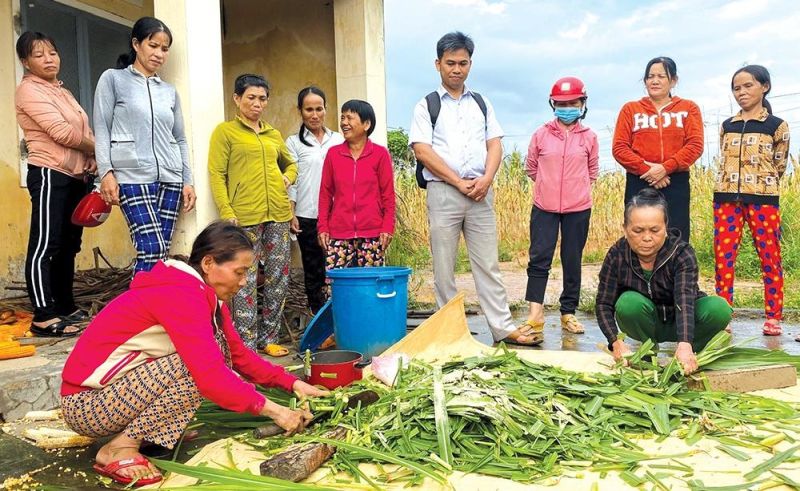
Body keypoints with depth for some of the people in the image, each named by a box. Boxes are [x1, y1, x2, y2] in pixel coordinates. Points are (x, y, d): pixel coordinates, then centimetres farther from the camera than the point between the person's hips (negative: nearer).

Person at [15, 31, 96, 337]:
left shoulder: (63, 92, 21)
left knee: (68, 246, 11)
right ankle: (43, 317, -11)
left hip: (76, 177, 9)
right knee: (45, 245, -10)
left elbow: (85, 132, 18)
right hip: (50, 175, -9)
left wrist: (94, 159, -1)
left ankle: (65, 307, 19)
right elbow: (63, 133, -17)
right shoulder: (29, 90, -6)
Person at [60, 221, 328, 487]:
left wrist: (293, 383, -2)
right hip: (86, 403, -9)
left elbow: (238, 354, 6)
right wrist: (270, 409, -26)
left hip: (122, 387, 9)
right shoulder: (181, 294, -26)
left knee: (209, 356, -2)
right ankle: (120, 448, -13)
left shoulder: (203, 292, 3)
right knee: (199, 367, -25)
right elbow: (210, 375, -33)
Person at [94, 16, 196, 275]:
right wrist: (106, 172, -10)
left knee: (161, 251, 2)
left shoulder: (170, 91, 19)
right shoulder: (113, 79, 7)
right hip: (133, 177, -4)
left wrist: (188, 181, 10)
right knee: (152, 249, -16)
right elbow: (102, 129, 1)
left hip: (170, 178, 5)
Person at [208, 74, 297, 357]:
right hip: (245, 216, -5)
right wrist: (227, 214, -13)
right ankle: (246, 344, 4)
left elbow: (290, 164, 33)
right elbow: (217, 175, -3)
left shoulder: (274, 135, 18)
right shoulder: (225, 131, 3)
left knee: (278, 279, 8)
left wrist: (287, 178, 10)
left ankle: (268, 338, 19)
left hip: (278, 215, 6)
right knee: (246, 282, -4)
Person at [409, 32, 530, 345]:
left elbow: (495, 144, 11)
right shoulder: (426, 106, 6)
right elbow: (422, 150, -5)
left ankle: (503, 328, 8)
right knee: (444, 268, 3)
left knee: (488, 264, 4)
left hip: (480, 192, 3)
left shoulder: (481, 104, 17)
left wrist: (486, 179, -8)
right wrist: (459, 182, -11)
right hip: (443, 192, -2)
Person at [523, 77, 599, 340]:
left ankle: (568, 313, 19)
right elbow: (531, 167, 13)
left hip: (578, 209, 1)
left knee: (572, 261, 8)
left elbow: (592, 170, 17)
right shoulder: (541, 135, 1)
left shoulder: (589, 137, 4)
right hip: (544, 207, -1)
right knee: (539, 258, -6)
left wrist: (577, 188, 11)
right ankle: (535, 314, -3)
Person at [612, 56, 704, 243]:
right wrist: (646, 169, -12)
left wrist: (665, 167, -15)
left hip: (676, 184, 0)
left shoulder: (689, 108, 10)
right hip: (639, 183, 0)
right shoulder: (630, 109, 10)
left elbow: (695, 145, -2)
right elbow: (619, 147, 0)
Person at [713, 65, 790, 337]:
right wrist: (731, 186, 11)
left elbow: (779, 166, 8)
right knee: (723, 257, -1)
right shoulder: (727, 126, 12)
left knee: (770, 257, 1)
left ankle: (773, 317, 10)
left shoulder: (777, 126, 3)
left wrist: (761, 185, 10)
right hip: (726, 198, 3)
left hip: (763, 199, -3)